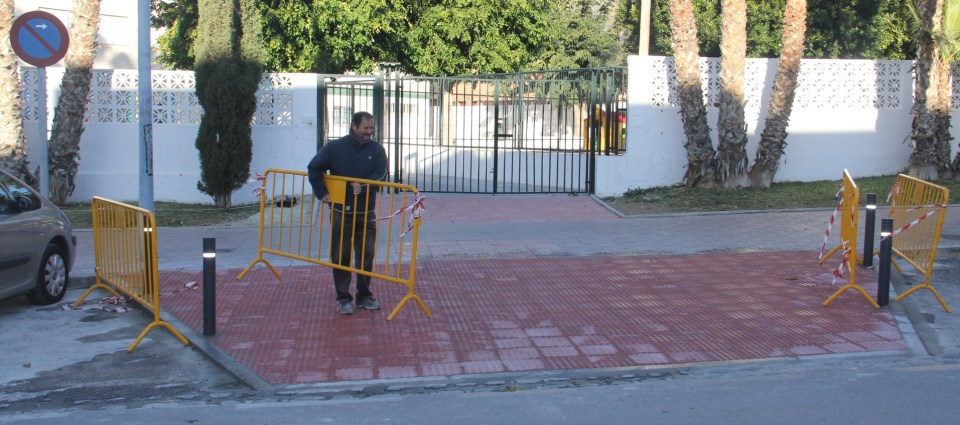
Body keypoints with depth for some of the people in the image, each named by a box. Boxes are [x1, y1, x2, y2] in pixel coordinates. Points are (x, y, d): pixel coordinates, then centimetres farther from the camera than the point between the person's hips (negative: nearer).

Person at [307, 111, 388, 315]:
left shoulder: (376, 149, -1)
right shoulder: (335, 147, -4)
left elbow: (380, 175, -10)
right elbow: (314, 168, -1)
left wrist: (364, 186, -27)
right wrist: (322, 193, -8)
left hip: (366, 213, 2)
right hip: (341, 212, -1)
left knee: (366, 255, 7)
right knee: (340, 256, 3)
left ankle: (364, 296, 21)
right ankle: (343, 298, 12)